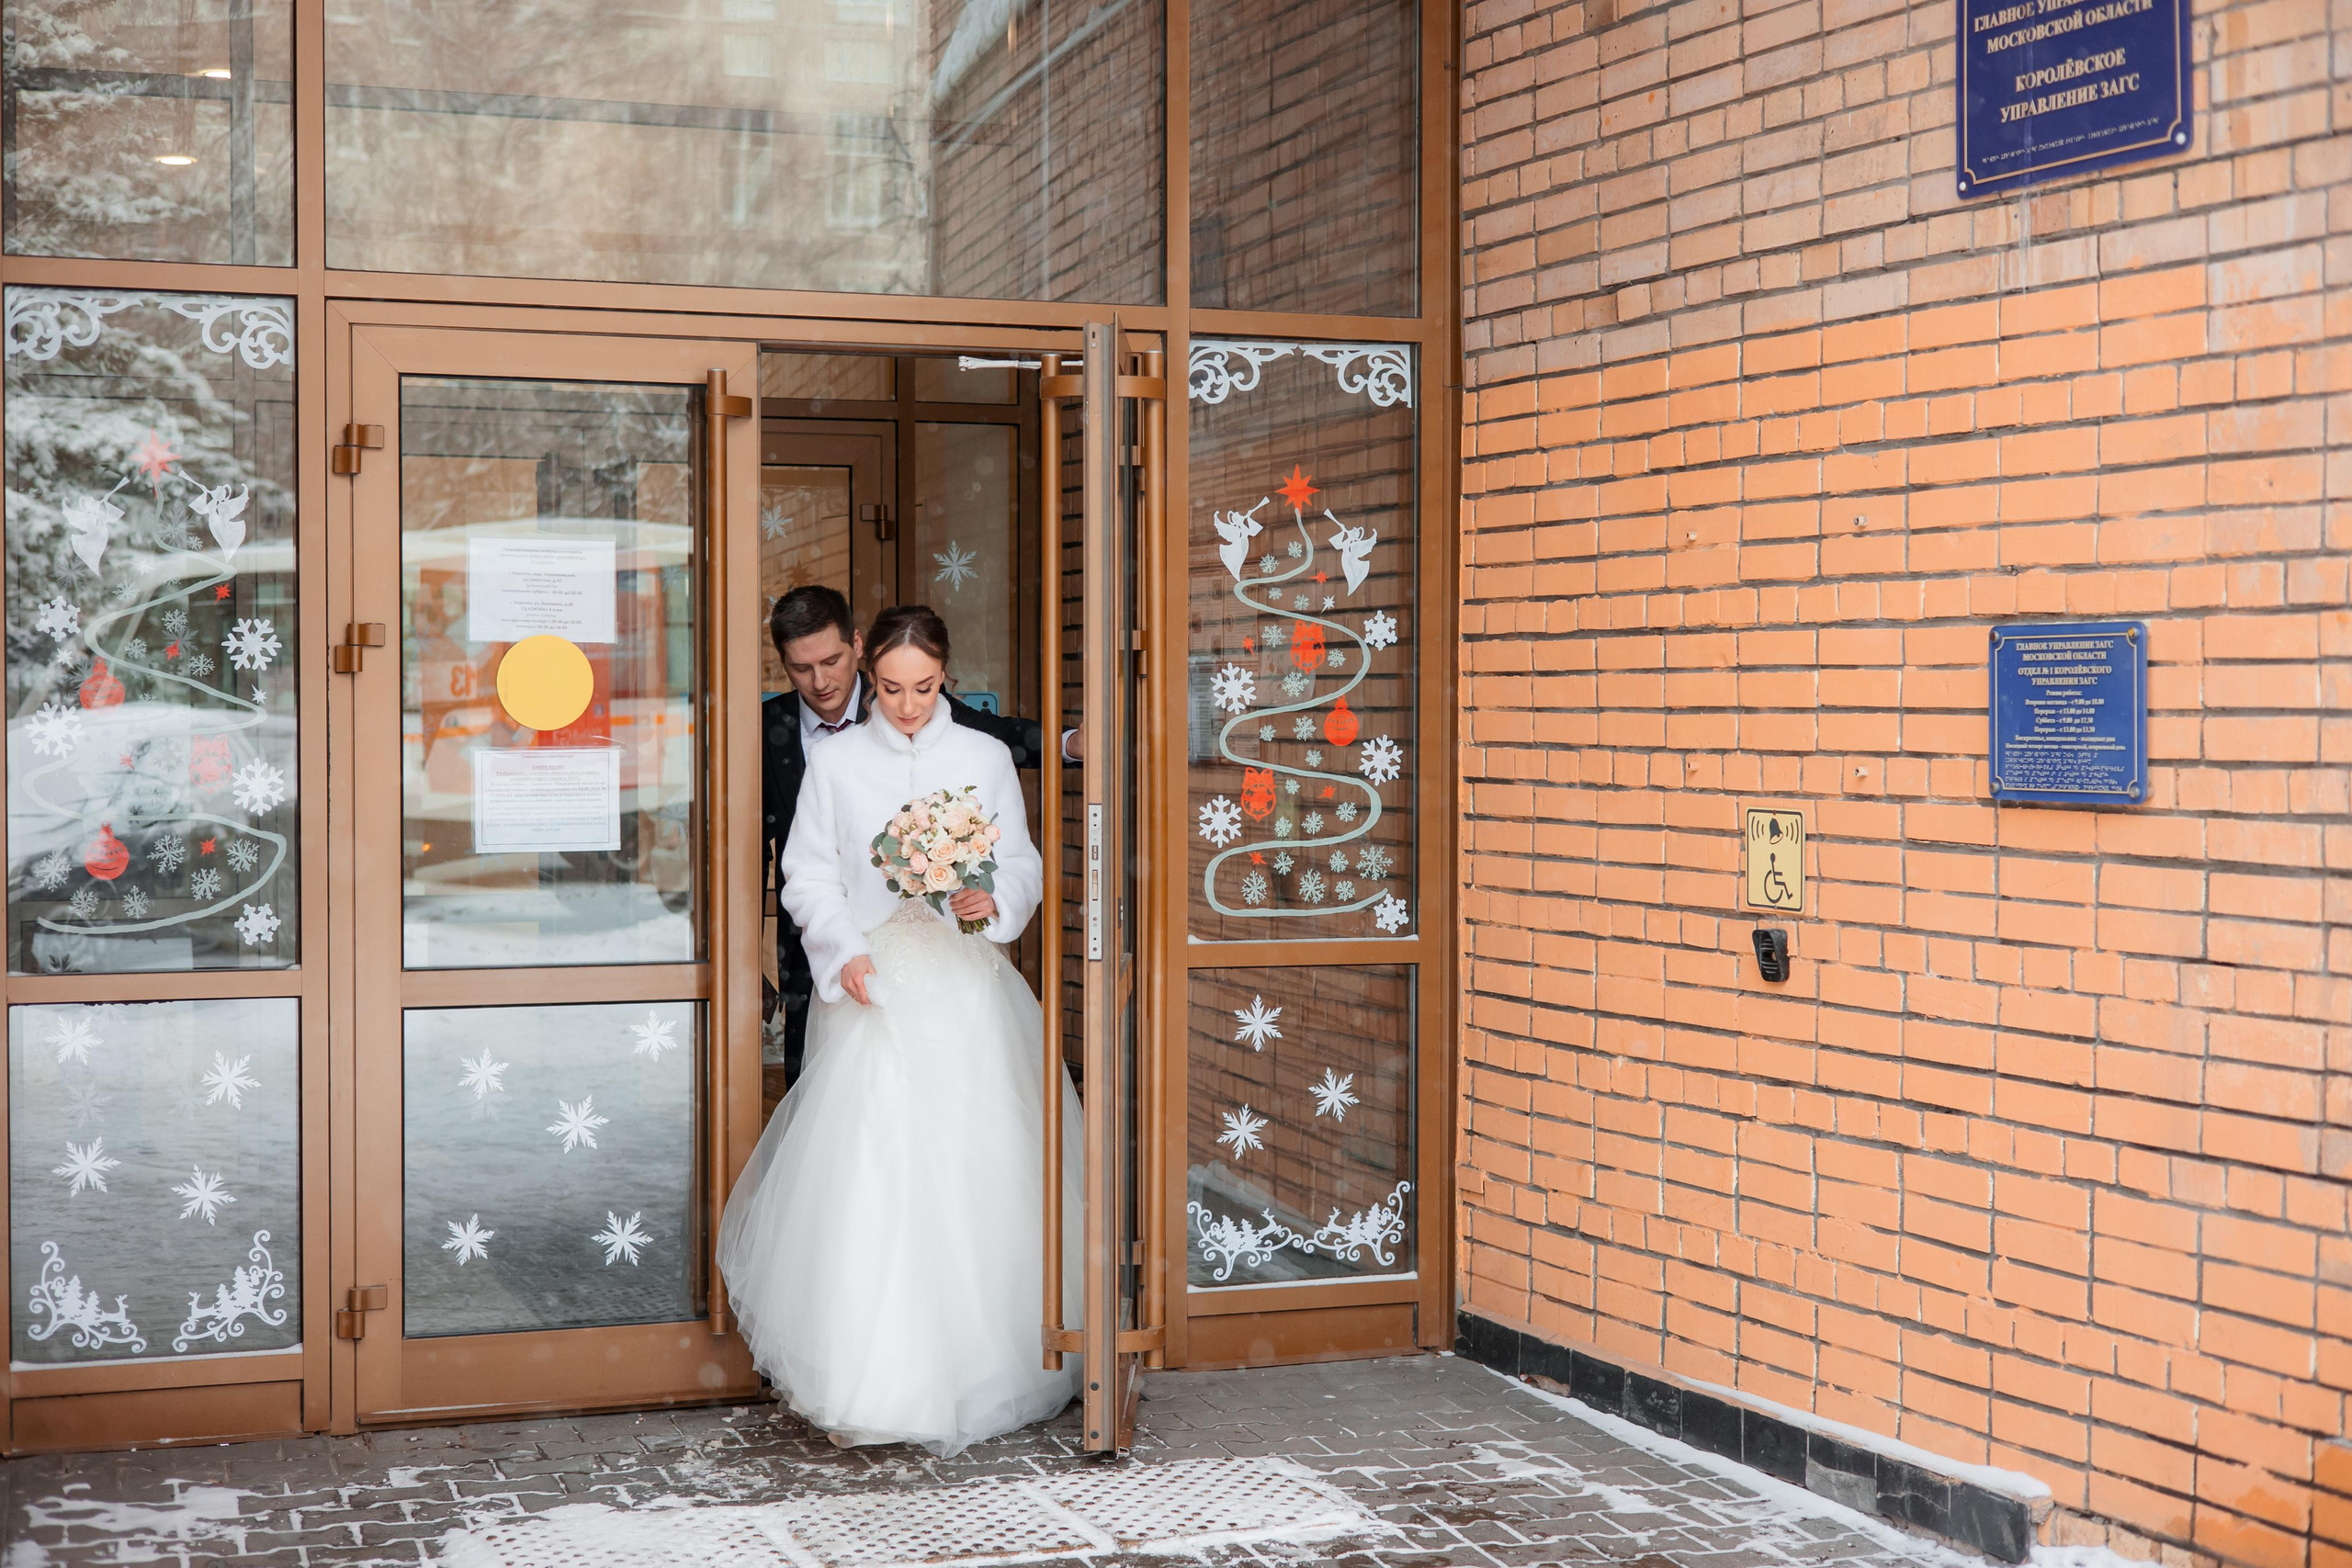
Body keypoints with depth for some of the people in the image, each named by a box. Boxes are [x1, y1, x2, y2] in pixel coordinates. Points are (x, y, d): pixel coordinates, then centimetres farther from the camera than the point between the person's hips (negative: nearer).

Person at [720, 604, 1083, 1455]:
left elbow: (1023, 865, 9)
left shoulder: (985, 757, 7)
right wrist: (843, 954, -10)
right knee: (866, 1181, -8)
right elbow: (809, 878, 6)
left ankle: (975, 1374, 13)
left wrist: (994, 900, -12)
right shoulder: (835, 761, 5)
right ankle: (867, 1383, -1)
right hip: (872, 989, -1)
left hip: (965, 992, 1)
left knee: (973, 1175, -1)